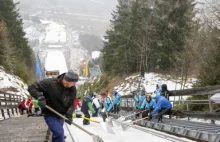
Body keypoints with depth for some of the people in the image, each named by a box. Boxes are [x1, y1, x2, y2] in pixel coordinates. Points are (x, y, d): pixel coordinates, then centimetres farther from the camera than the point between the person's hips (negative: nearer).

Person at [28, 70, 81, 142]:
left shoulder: (72, 89, -11)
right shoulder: (50, 83, -26)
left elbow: (71, 103, -1)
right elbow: (31, 88, -20)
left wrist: (69, 115, -19)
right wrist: (40, 97, -36)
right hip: (50, 115, -6)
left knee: (56, 134, 21)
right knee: (59, 132, -22)